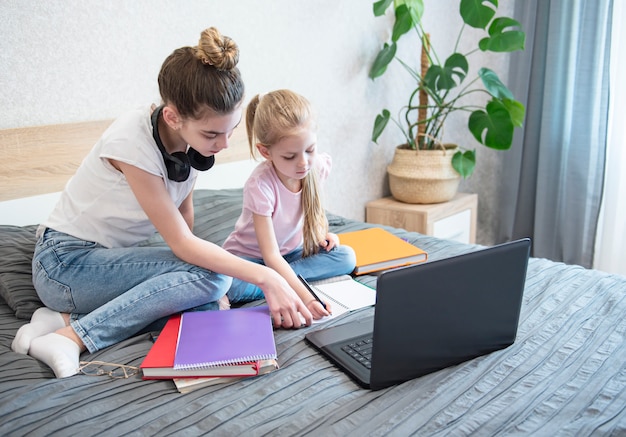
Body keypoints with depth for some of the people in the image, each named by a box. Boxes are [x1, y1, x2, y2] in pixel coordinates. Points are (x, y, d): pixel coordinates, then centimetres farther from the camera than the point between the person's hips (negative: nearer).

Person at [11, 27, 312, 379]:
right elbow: (181, 244, -26)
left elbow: (184, 208, 4)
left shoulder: (192, 135, -7)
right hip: (65, 263, -7)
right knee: (210, 276, -26)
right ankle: (71, 337, -21)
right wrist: (266, 277, -29)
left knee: (206, 306, -18)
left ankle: (68, 316, -11)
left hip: (113, 258, 7)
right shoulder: (133, 142, -28)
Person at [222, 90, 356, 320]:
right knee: (233, 286, -37)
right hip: (251, 256, -5)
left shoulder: (319, 165, -15)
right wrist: (305, 297, -43)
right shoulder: (260, 186, -32)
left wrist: (321, 231, -8)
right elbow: (270, 255, -33)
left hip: (292, 250, 6)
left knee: (347, 257, -19)